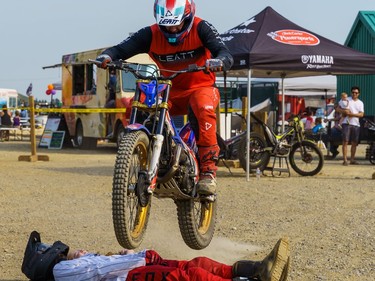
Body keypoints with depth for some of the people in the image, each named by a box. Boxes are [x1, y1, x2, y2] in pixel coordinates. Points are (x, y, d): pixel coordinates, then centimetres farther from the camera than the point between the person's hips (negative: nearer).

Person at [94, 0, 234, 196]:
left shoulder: (201, 29, -14)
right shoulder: (151, 34, -7)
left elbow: (225, 54, -26)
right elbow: (121, 49, -15)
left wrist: (219, 61, -50)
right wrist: (107, 56, -39)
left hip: (200, 88, -3)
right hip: (170, 92, 4)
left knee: (203, 108, -39)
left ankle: (208, 171, -34)